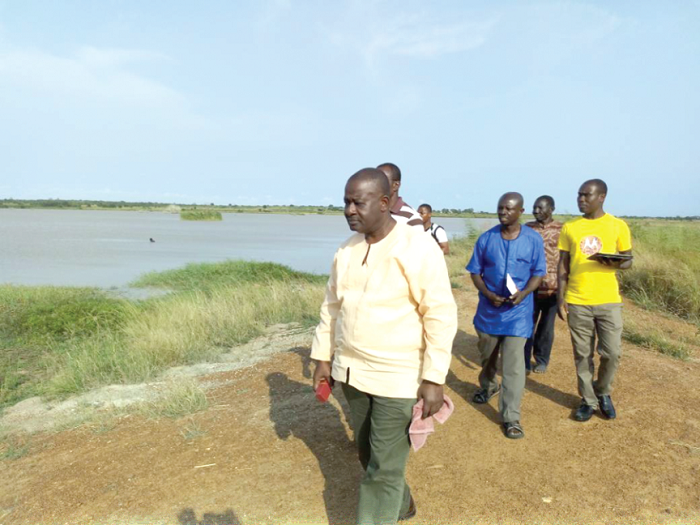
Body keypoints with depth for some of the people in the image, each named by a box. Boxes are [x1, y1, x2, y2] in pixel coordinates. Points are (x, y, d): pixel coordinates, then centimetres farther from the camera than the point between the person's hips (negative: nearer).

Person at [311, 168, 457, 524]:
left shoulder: (417, 248, -16)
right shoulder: (346, 250, 2)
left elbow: (441, 316, -15)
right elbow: (332, 306, 11)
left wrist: (434, 378, -17)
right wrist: (322, 358, 11)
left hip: (397, 376, -6)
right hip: (351, 370, 7)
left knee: (384, 467, 4)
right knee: (367, 451, 22)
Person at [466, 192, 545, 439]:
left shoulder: (533, 240, -5)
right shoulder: (486, 238, -3)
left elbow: (538, 273, 1)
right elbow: (475, 272, 2)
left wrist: (523, 293, -18)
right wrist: (489, 294, -15)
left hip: (518, 311, -2)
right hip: (488, 309, 3)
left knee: (514, 364, -6)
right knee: (487, 354, 21)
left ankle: (511, 417, 3)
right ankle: (487, 386, 51)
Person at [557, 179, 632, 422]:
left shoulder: (618, 226, -1)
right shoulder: (569, 227, 3)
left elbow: (628, 260, 6)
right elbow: (563, 264, 5)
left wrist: (616, 264, -18)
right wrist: (560, 298, 0)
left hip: (609, 301, -1)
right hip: (577, 302, 1)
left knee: (611, 352, 1)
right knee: (583, 355, 8)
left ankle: (603, 392, 28)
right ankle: (588, 401, 24)